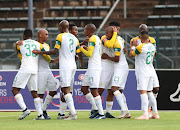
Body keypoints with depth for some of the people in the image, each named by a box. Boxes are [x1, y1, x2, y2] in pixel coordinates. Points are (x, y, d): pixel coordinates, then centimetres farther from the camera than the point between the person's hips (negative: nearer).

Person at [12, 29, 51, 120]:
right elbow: (47, 58, 18)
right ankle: (40, 114, 1)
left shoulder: (20, 44, 9)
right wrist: (50, 61, 41)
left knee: (15, 90, -1)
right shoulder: (38, 44, 15)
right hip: (35, 70, 4)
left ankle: (25, 109, -18)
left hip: (25, 69, -4)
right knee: (34, 92, 10)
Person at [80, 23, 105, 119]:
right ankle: (95, 109, 12)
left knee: (94, 91, -9)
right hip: (91, 68, 10)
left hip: (94, 68, -10)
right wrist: (87, 49, 17)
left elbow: (89, 54, -18)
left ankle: (101, 113, -8)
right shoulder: (97, 38, 17)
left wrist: (82, 49, -2)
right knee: (84, 89, 11)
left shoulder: (92, 39, -12)